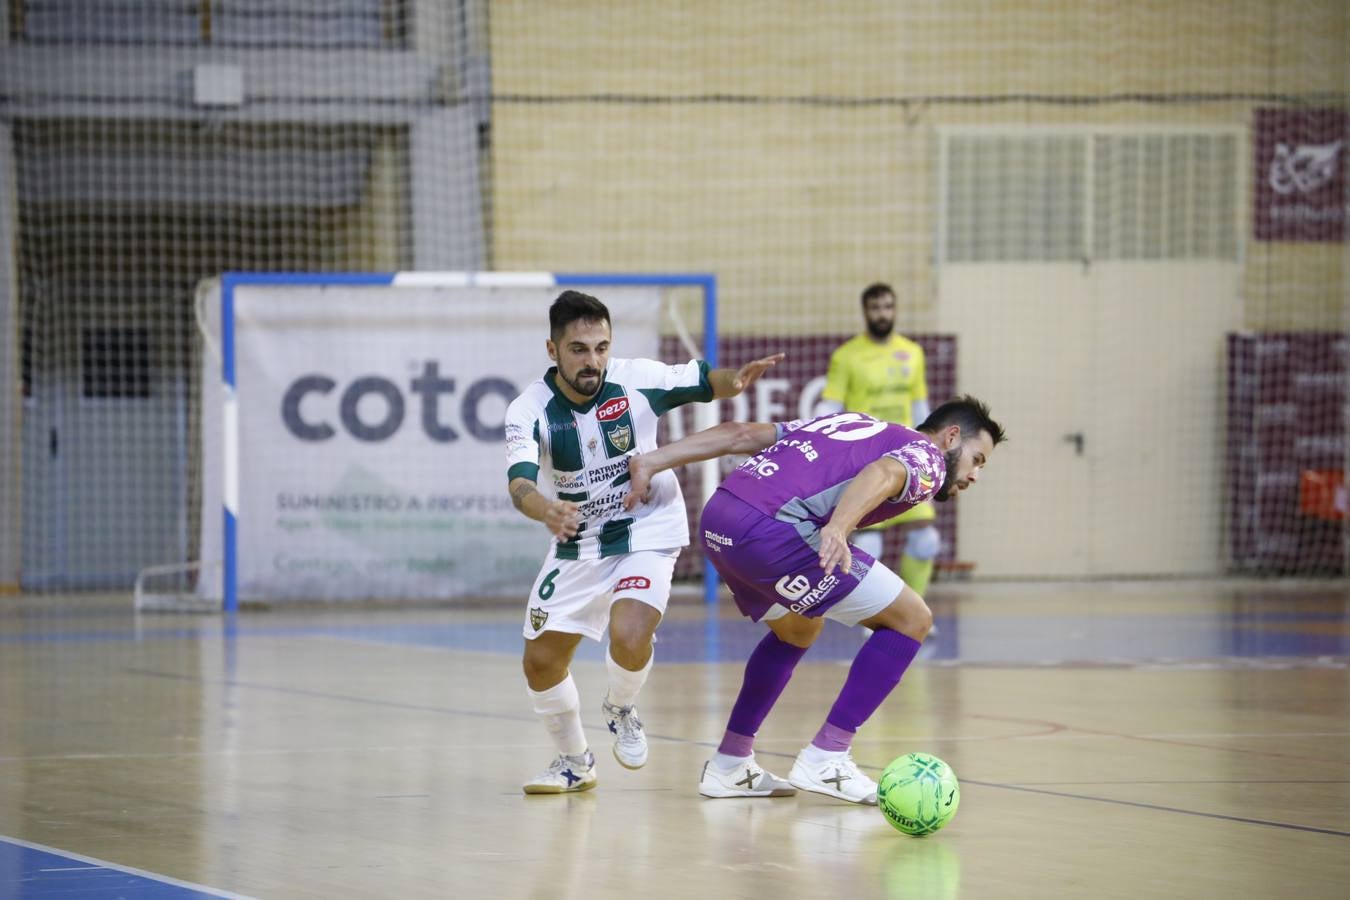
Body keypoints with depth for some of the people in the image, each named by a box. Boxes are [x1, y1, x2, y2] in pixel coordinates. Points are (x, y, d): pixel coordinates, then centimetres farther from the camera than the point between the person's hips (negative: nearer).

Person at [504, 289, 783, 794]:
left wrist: (736, 379, -28)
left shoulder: (637, 381, -19)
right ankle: (574, 762, 32)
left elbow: (704, 382, -4)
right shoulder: (529, 411, -21)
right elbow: (519, 481, -36)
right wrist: (546, 511, -59)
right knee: (540, 662, 4)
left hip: (647, 531, -2)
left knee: (628, 637, -26)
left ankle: (621, 711, 9)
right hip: (577, 544, 2)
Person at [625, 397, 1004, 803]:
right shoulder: (928, 457, 9)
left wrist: (651, 462, 20)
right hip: (768, 529, -9)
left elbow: (743, 433, 23)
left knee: (797, 629, 33)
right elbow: (881, 473, -16)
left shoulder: (854, 422, 31)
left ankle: (729, 764, 33)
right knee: (911, 619, 2)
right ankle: (824, 760, 1)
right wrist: (838, 528, -34)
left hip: (717, 517, 9)